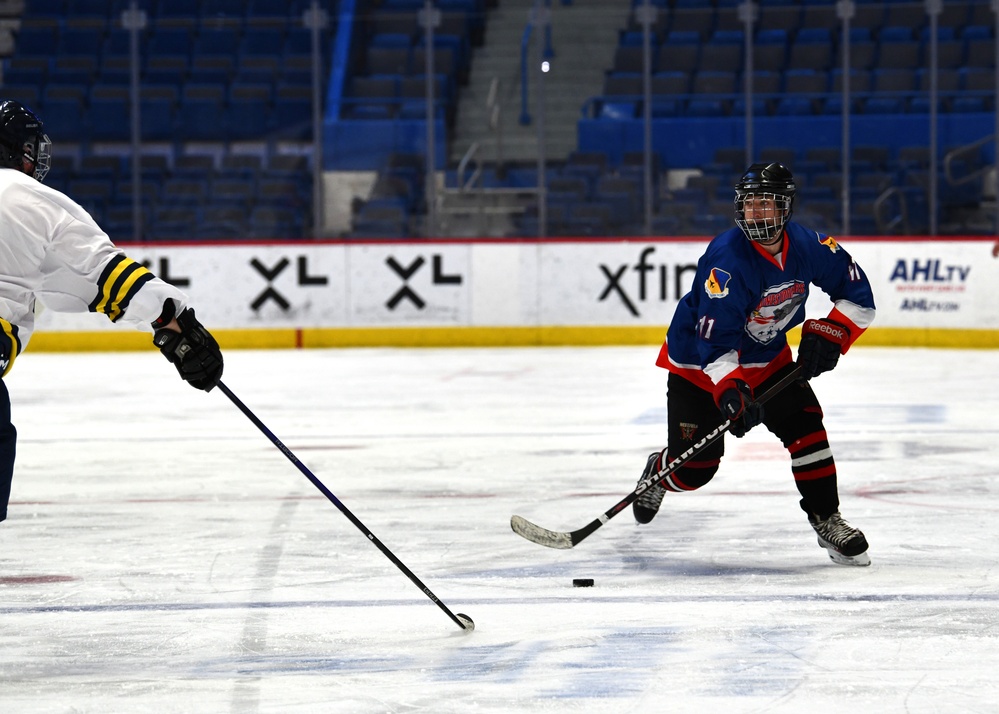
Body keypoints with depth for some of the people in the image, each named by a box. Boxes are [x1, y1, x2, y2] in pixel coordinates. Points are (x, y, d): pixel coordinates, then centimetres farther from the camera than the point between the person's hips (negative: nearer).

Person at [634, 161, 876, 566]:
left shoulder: (807, 245, -14)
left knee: (804, 425, -12)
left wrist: (829, 334, -17)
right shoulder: (726, 259, -32)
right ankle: (658, 474, 33)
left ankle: (827, 522, 0)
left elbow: (858, 294, -2)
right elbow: (715, 344, -35)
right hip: (698, 365, -5)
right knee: (695, 466, -4)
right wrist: (730, 393, -48)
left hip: (767, 358, 5)